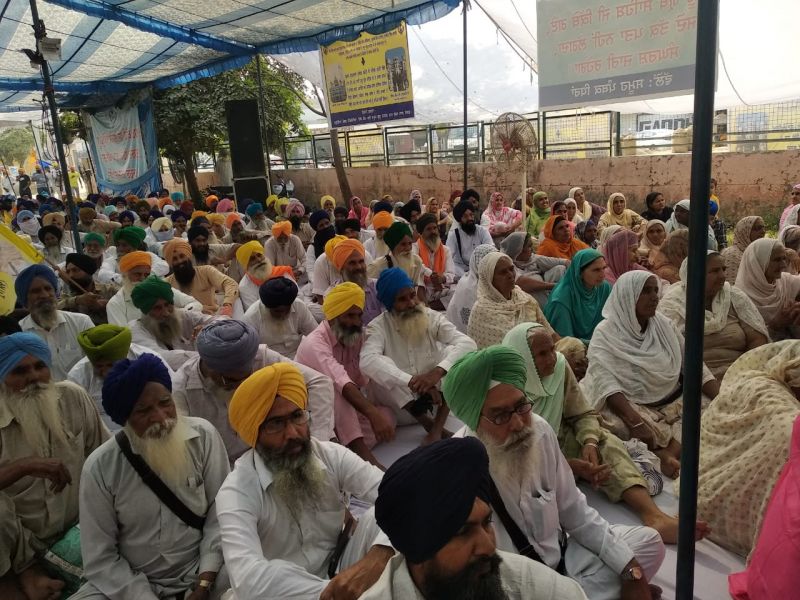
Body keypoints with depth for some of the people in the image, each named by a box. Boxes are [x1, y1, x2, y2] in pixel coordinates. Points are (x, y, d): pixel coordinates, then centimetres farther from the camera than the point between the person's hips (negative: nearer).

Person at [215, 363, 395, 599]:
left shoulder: (331, 455, -10)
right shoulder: (236, 492, -19)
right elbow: (247, 578, -34)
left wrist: (377, 558, -39)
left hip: (342, 572, 2)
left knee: (377, 516, -24)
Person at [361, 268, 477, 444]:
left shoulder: (432, 317, -6)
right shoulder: (378, 327, -12)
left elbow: (467, 343, -20)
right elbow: (368, 361, -33)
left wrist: (437, 371, -37)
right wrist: (413, 383, -42)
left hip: (437, 395, 2)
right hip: (401, 406, -2)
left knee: (451, 351, -19)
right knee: (381, 365, -28)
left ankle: (437, 427, -19)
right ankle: (430, 426, -19)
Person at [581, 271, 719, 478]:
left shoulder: (665, 325, 9)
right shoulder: (605, 333, -8)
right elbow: (607, 383, -20)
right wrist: (635, 421, -34)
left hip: (673, 402, 5)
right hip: (629, 406, -5)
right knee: (618, 425, -35)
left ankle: (668, 453, -33)